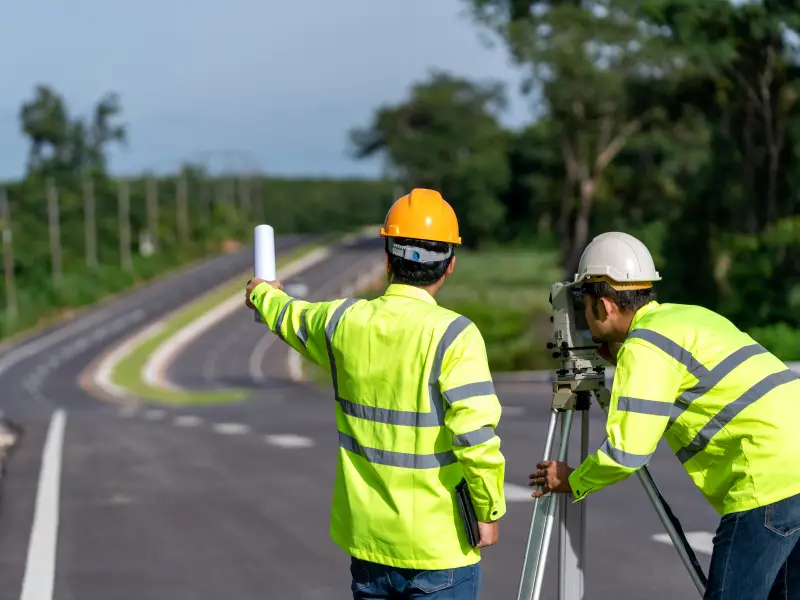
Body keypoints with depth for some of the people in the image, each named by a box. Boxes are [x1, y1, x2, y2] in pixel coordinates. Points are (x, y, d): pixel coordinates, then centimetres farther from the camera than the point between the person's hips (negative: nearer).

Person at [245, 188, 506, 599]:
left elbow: (290, 318, 22)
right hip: (440, 544, -5)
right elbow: (475, 435, -20)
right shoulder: (453, 335, -16)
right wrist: (489, 510, -6)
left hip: (366, 536, 5)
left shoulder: (344, 323, 0)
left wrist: (264, 293, 45)